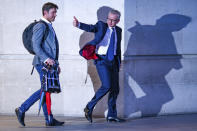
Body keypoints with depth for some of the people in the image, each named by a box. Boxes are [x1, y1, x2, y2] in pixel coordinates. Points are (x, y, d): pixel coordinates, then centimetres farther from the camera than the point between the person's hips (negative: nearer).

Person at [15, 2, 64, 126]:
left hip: (50, 63, 10)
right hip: (43, 63, -10)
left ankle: (22, 110, 12)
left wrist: (56, 63, 23)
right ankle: (49, 119, -1)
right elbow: (36, 47, -16)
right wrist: (46, 59, -26)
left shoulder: (49, 27, 23)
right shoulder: (40, 26, -8)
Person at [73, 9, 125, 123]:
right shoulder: (101, 26, -1)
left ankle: (112, 115, 13)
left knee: (115, 89, 5)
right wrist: (79, 24, -39)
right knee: (106, 86, -19)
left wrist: (119, 64, 20)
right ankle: (89, 107, -5)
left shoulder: (118, 30, 13)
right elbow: (90, 28, -20)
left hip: (113, 61, 6)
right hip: (102, 60, -6)